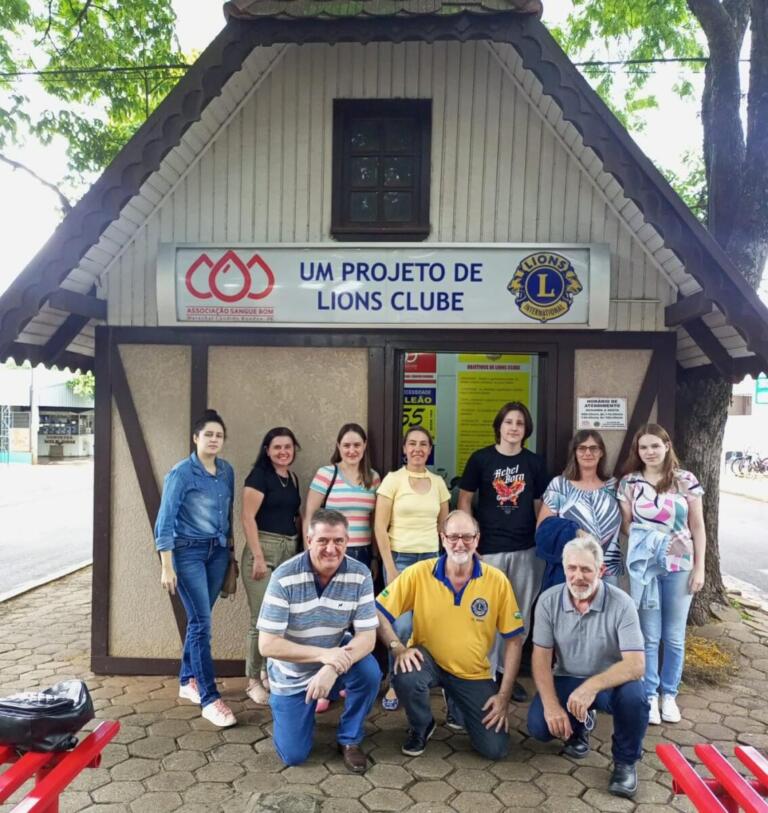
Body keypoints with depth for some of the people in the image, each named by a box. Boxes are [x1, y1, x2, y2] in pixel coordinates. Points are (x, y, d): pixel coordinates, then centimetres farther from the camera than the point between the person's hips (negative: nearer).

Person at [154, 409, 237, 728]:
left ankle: (187, 681, 30)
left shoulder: (227, 471, 4)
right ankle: (210, 699, -2)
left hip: (217, 551, 5)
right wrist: (166, 566, -16)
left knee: (198, 619, 14)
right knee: (202, 623, -8)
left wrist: (229, 547, 13)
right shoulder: (181, 473, -11)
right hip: (188, 551, -5)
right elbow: (165, 521, -12)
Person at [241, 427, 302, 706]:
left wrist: (298, 551, 13)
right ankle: (253, 681, 12)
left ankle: (270, 673, 24)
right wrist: (258, 556, -18)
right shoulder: (259, 475, -7)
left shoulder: (293, 479, 14)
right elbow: (247, 517, -13)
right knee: (263, 620, -3)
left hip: (289, 551, 7)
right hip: (264, 549, -7)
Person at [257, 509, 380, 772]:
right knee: (293, 755, 0)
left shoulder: (360, 575, -19)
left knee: (369, 671, -29)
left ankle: (349, 740, -2)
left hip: (336, 657, 1)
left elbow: (367, 636, -19)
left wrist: (332, 669, -36)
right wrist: (323, 655, -34)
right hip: (292, 673, -1)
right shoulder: (284, 577, -25)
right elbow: (267, 645, -25)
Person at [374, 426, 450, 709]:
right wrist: (390, 567, -11)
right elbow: (380, 527, -6)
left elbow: (444, 525, 14)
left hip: (431, 559, 4)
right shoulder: (393, 479, -4)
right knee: (403, 625, -8)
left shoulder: (438, 482, 8)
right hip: (400, 558, -4)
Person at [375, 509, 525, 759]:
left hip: (474, 673, 1)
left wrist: (504, 696, -8)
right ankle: (421, 727, 2)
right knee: (405, 678, -34)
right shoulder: (419, 573, -16)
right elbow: (378, 612, -12)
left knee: (495, 749, -8)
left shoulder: (497, 580, -13)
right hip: (429, 661, -1)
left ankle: (456, 702, 23)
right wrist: (398, 648, -27)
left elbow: (514, 640, -6)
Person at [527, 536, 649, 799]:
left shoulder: (621, 603, -20)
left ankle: (625, 761, -3)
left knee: (633, 694, -35)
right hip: (567, 680, 2)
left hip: (610, 682, -2)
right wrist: (552, 706, -23)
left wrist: (592, 686, -43)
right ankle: (580, 724, 17)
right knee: (539, 726, -21)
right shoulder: (548, 600, -12)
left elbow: (636, 664, -27)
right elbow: (541, 657, -9)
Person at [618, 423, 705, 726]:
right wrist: (644, 541, -8)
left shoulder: (686, 481, -1)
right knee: (649, 635, 5)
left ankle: (669, 694, 27)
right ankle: (649, 695, 20)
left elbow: (697, 527, 2)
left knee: (674, 636, 10)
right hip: (643, 566, 0)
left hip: (679, 566, 0)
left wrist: (699, 567, -1)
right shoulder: (629, 482, 0)